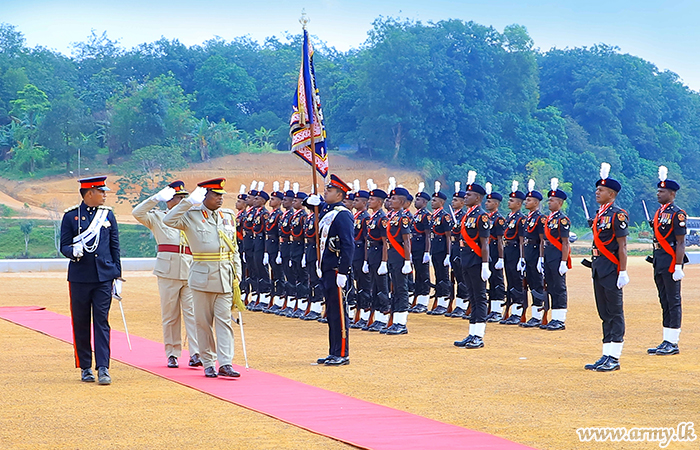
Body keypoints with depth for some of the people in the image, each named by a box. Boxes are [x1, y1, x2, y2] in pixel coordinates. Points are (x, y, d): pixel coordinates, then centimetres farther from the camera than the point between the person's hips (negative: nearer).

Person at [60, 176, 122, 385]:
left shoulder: (108, 215, 8)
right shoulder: (71, 216, 0)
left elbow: (115, 247, 11)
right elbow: (64, 246, 2)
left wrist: (117, 276, 7)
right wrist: (73, 251, -22)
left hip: (104, 277, 1)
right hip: (79, 278, -1)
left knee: (102, 322, -4)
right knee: (81, 324, 5)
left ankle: (103, 368, -6)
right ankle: (85, 368, 16)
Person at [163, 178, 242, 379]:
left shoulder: (228, 216, 12)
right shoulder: (192, 215, -1)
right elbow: (168, 220, -18)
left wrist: (237, 273, 10)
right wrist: (189, 201, -20)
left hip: (225, 276, 3)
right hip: (203, 276, -3)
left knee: (224, 319, -3)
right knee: (203, 321, 3)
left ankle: (225, 363, -6)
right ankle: (208, 364, 11)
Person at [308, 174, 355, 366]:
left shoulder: (343, 215, -14)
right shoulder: (327, 211, 12)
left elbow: (348, 246, -19)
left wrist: (342, 273, -22)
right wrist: (317, 203, 13)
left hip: (336, 270, -9)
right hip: (327, 270, 9)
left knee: (338, 312, -5)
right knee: (331, 312, 13)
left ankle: (342, 355, 1)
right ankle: (334, 353, 20)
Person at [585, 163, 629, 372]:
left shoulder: (617, 214, -11)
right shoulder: (599, 214, 15)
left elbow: (622, 246, -14)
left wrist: (623, 272, -18)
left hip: (611, 269, -9)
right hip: (599, 268, 9)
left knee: (615, 313, -4)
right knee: (604, 313, 11)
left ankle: (614, 358, -1)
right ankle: (606, 356, 16)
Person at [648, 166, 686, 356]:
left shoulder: (677, 214, -11)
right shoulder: (659, 212, 15)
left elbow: (680, 243, -15)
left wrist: (678, 267, -20)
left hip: (670, 261, -9)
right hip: (659, 261, 9)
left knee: (673, 301, -4)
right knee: (665, 302, 11)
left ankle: (673, 343, 0)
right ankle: (666, 342, 16)